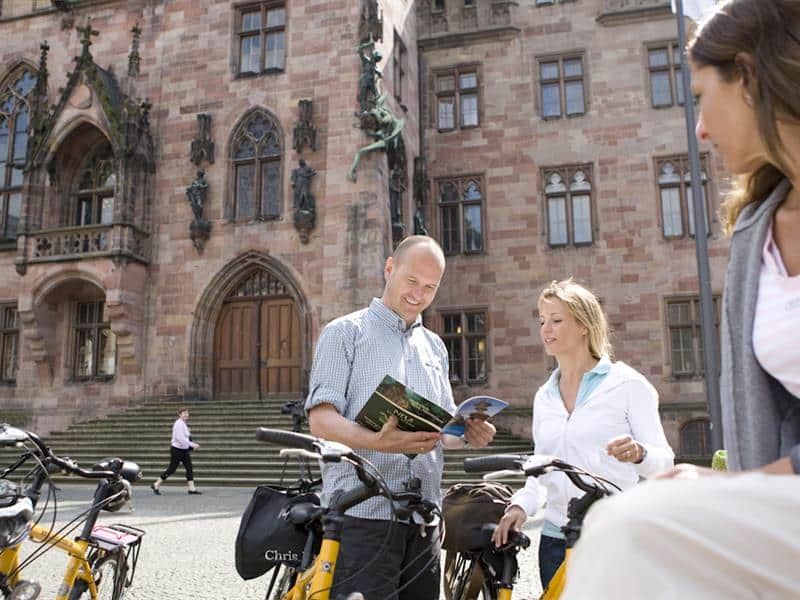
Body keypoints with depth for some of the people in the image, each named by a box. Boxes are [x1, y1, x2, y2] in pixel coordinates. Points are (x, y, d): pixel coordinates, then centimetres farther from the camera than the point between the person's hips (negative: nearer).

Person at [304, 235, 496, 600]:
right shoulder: (345, 332, 0)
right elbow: (321, 419, -9)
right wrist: (375, 442, -28)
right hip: (361, 516, -5)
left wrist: (468, 434, -1)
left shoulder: (435, 346, 19)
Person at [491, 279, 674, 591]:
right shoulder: (544, 396, 12)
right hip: (556, 539, 5)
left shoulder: (627, 383, -3)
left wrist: (639, 454, -26)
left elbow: (664, 461, -5)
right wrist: (520, 505, -1)